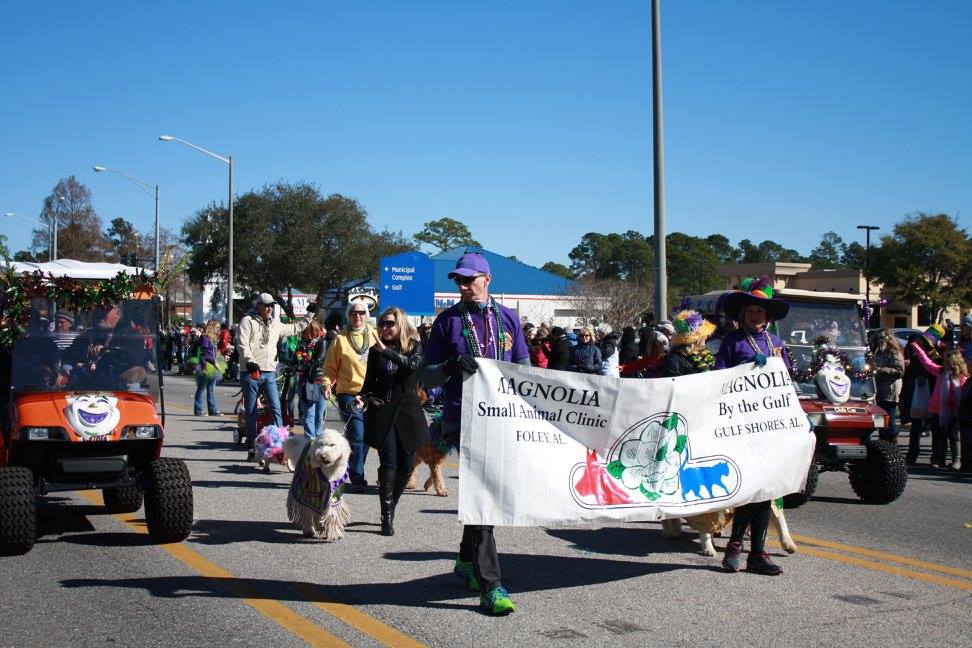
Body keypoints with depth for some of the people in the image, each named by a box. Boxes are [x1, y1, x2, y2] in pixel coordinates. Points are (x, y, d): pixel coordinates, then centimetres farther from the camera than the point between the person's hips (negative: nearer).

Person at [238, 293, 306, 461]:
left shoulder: (275, 324, 19)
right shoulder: (248, 321, 0)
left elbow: (292, 328, 38)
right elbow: (243, 345, -11)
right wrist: (250, 361, -26)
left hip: (269, 372, 4)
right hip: (250, 372, -4)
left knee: (276, 409, -7)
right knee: (250, 412, 2)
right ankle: (251, 448, 9)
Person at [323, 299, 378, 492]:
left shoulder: (374, 335, 8)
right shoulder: (341, 339, 0)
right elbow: (331, 367, 4)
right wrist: (327, 384, -12)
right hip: (349, 394, -4)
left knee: (366, 437, 11)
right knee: (357, 437, -10)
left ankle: (356, 474, 28)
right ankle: (357, 479, -1)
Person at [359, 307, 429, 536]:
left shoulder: (414, 346, 3)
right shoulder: (375, 351, 9)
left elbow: (412, 365, -18)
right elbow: (370, 381, 14)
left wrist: (387, 351, -25)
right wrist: (363, 396, -7)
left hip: (407, 413, 0)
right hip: (382, 413, 0)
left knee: (405, 467, 4)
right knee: (389, 465, -13)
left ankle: (390, 508, 25)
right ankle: (387, 516, -6)